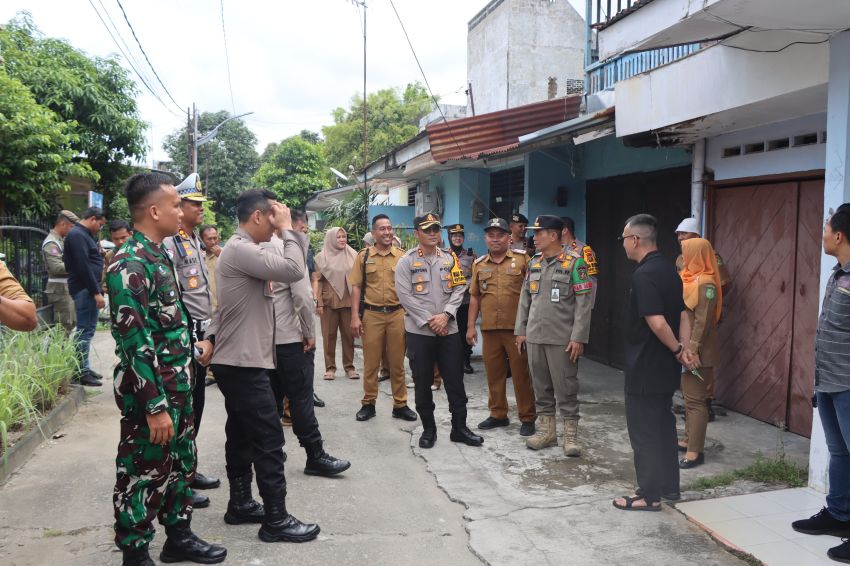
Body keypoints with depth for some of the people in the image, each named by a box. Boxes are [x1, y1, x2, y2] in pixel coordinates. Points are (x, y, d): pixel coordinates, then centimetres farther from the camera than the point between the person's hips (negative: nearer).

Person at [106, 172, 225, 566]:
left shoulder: (158, 255, 10)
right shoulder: (129, 264, -20)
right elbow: (135, 342, -23)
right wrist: (155, 406, -23)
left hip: (178, 385, 9)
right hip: (149, 391, -9)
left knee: (181, 463, 20)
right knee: (144, 475, 5)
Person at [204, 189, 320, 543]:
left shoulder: (245, 249, 15)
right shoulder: (241, 249, -18)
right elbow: (294, 270, -27)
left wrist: (211, 338, 8)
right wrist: (287, 229, -16)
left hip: (238, 361, 10)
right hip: (244, 364, -10)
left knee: (242, 435, 17)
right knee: (269, 440, -5)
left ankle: (240, 504, 28)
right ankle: (276, 519, 3)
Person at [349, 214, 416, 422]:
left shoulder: (402, 257, 5)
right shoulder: (363, 256, 3)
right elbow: (356, 287, 1)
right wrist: (355, 316, -6)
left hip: (397, 314, 1)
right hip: (371, 315, -1)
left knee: (397, 362, 8)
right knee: (371, 362, 7)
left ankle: (400, 404, 18)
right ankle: (368, 403, 20)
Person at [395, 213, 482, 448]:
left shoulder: (450, 258, 8)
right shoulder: (406, 262, -2)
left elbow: (459, 289, 2)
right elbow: (405, 296, -9)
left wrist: (446, 315, -12)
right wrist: (428, 320, -14)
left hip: (448, 330, 2)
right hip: (419, 331, -2)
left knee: (455, 381, 6)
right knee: (423, 382, 6)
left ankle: (459, 427, 18)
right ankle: (428, 429, 20)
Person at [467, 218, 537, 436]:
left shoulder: (522, 259, -1)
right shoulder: (479, 264, 11)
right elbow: (475, 297, 14)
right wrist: (471, 326, 9)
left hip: (517, 328, -4)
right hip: (489, 329, 4)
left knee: (521, 374, 3)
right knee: (494, 374, 11)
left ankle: (527, 418, 14)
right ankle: (498, 415, 25)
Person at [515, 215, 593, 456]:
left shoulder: (574, 262, -7)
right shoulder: (533, 263, 11)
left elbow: (583, 303, -10)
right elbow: (525, 298, 16)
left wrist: (578, 337, -14)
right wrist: (520, 330, 12)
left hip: (562, 338, -6)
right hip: (534, 337, 6)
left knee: (566, 389, 0)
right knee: (541, 386, 12)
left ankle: (570, 434, 11)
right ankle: (547, 430, 24)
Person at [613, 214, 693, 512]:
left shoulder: (643, 275, -21)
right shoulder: (669, 270, 9)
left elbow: (657, 323, -26)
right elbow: (683, 316, 9)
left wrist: (677, 350, -11)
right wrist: (684, 348, -1)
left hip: (645, 369, -9)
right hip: (665, 368, 9)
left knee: (644, 431, 2)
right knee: (663, 426, 18)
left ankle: (650, 495, 11)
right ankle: (669, 486, 29)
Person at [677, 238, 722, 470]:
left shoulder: (706, 284, -17)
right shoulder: (689, 278, 12)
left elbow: (703, 321, -21)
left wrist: (693, 349, -23)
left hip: (696, 351, -10)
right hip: (685, 348, 10)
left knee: (695, 399, -7)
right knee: (688, 396, 17)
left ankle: (695, 451, -3)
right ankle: (688, 440, 28)